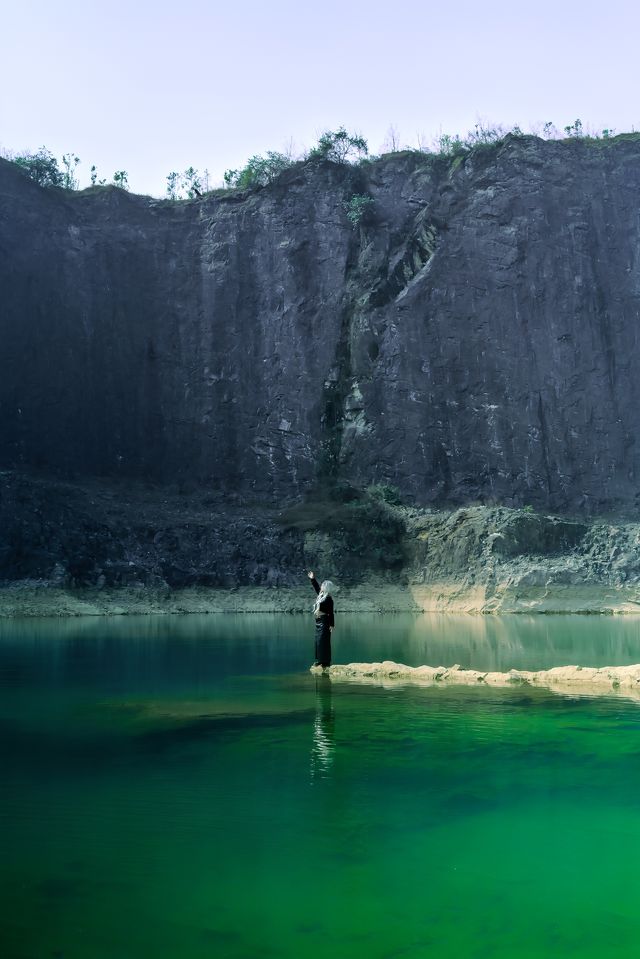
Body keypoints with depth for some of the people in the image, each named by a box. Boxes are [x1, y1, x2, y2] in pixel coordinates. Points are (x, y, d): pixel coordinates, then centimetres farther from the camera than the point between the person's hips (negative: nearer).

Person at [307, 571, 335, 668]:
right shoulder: (321, 594, 9)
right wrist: (312, 579, 31)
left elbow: (331, 613, -16)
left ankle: (325, 661, -6)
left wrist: (332, 625, -17)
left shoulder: (328, 599, -15)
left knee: (323, 641, -8)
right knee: (318, 641, 12)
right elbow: (316, 587, 29)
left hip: (324, 622, -9)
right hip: (318, 621, 9)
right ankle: (319, 660, 19)